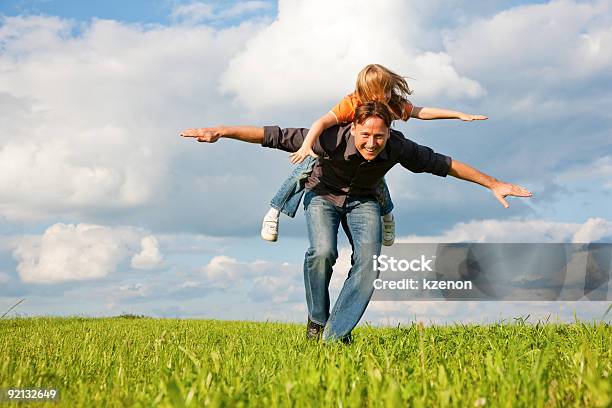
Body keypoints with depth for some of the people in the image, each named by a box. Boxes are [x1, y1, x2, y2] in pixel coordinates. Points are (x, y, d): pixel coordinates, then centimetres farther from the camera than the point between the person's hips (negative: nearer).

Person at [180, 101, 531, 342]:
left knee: (369, 262, -21)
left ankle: (335, 335, -12)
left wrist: (493, 184, -9)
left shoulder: (398, 148, -27)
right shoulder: (332, 139, -36)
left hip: (362, 200, 2)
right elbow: (274, 136, -34)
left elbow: (443, 164, -14)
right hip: (323, 194, -2)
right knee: (323, 252, -30)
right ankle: (317, 319, -4)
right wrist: (222, 131, -39)